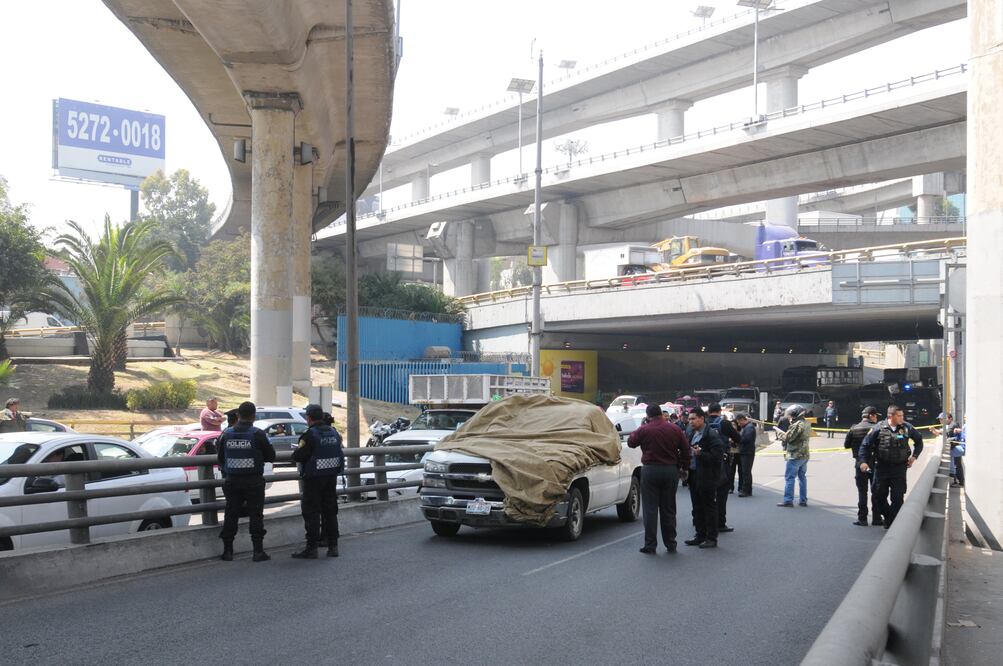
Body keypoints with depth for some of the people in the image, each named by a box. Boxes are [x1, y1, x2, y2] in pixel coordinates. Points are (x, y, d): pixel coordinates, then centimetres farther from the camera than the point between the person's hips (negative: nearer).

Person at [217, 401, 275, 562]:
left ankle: (227, 550, 13)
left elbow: (220, 458, 9)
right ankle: (258, 551, 2)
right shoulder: (258, 434, -11)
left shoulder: (226, 434, 1)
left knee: (230, 515, 10)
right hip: (253, 481, -3)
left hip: (232, 481, 3)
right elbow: (271, 456, -6)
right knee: (256, 515, 3)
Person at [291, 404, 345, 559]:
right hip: (332, 476, 7)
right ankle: (333, 546, 16)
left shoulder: (310, 435, -17)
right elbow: (338, 450, 15)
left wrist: (296, 451, 2)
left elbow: (298, 457, -19)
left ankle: (311, 548, 0)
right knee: (330, 511, 13)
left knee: (311, 512, 0)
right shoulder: (334, 433, 6)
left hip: (314, 478, -7)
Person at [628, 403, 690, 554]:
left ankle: (650, 545, 0)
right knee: (668, 509, 12)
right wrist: (684, 468, 15)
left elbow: (631, 442, 5)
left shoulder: (644, 430, -10)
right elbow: (686, 449, 5)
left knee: (650, 509, 1)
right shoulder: (675, 429, 1)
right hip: (671, 471, 3)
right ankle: (670, 544, 17)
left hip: (650, 471, -3)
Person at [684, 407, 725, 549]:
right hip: (693, 475, 8)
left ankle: (711, 538, 7)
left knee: (709, 507, 0)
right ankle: (700, 535, 24)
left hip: (707, 477, -8)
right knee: (697, 508, 15)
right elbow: (685, 451, 20)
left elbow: (717, 457, -18)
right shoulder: (690, 432, 11)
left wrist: (700, 454, -25)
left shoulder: (712, 435, -13)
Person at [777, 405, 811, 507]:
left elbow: (788, 438, -17)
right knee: (802, 477, 14)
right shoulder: (807, 424, 10)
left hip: (795, 455, -9)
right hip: (805, 455, 9)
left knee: (789, 478, -4)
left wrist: (781, 435, 2)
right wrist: (785, 434, 9)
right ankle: (803, 500, 18)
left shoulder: (797, 425, -18)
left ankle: (788, 500, -4)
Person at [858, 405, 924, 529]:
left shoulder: (907, 428, -2)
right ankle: (888, 517, 29)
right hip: (881, 467, 0)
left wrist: (914, 456, 8)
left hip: (899, 468, 0)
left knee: (898, 497, -3)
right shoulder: (879, 428, -7)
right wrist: (863, 461, -8)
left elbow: (919, 440, 16)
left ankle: (893, 523, 7)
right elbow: (866, 444, -1)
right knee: (880, 495, 6)